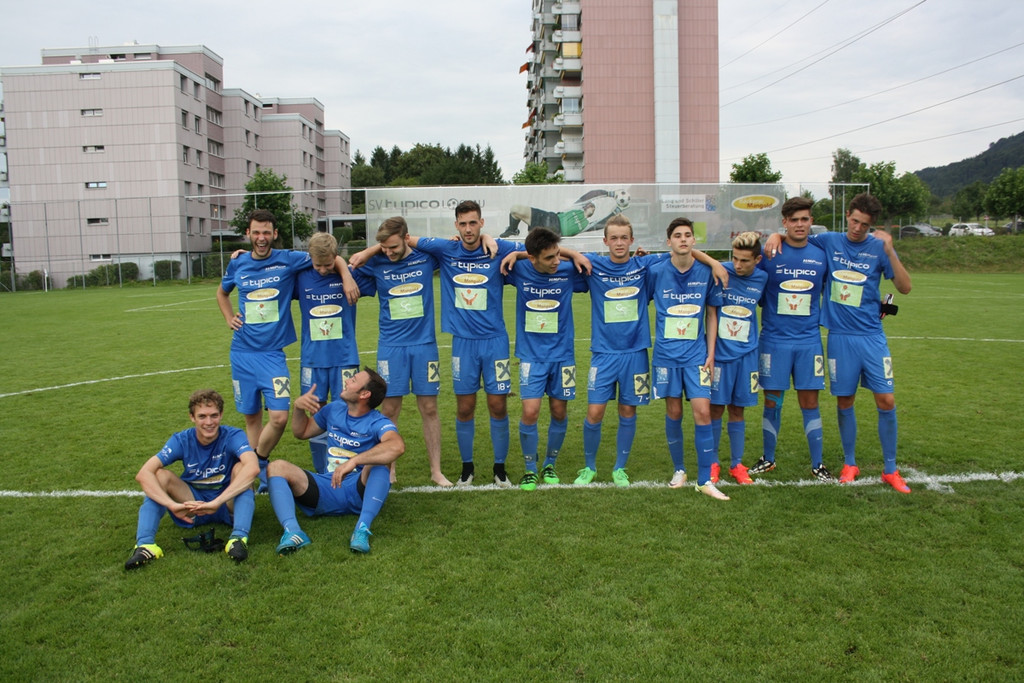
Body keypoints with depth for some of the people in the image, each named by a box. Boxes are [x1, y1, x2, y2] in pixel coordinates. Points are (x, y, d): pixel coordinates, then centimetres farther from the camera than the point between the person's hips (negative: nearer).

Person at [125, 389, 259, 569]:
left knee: (240, 468, -28)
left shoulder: (233, 436, -16)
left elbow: (253, 467, -37)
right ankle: (145, 544, -33)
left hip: (229, 506, -2)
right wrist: (173, 505, -40)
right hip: (193, 505, 2)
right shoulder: (181, 440, -9)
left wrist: (216, 503, -46)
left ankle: (239, 537, -41)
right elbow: (143, 474, -23)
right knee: (159, 475, -18)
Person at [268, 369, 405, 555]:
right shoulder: (334, 410, 12)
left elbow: (397, 446, -33)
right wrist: (298, 407, 7)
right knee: (277, 467, -15)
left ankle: (362, 529, -45)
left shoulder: (378, 423, -9)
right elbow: (302, 432, 27)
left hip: (361, 492, -5)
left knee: (378, 461, -34)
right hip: (327, 489, 5)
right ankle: (292, 532, -38)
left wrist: (354, 461, -42)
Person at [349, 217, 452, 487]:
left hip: (424, 344, 0)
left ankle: (436, 470, 16)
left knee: (429, 409, 5)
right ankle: (388, 470, 17)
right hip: (391, 346, 0)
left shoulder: (426, 258, -1)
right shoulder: (376, 264, -1)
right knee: (389, 409, 2)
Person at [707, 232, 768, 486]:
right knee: (716, 407, 3)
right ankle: (712, 462, 16)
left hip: (746, 353, 2)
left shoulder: (762, 279, 1)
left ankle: (737, 464, 20)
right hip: (720, 352, -2)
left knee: (737, 409, 10)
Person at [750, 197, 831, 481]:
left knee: (810, 401, 5)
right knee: (772, 401, 6)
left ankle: (817, 464, 16)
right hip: (774, 339, -1)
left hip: (809, 340, 2)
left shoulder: (821, 256, 4)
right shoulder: (768, 254, -4)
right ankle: (768, 459, 21)